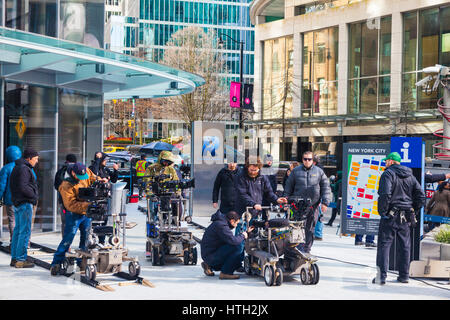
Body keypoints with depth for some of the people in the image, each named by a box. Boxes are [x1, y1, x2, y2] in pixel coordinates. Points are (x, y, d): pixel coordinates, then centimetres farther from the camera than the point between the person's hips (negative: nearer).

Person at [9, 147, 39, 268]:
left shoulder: (17, 168, 18)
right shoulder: (24, 169, -15)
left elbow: (13, 186, 20)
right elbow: (23, 187, -24)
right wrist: (34, 195, -12)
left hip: (17, 203, 11)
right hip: (25, 203, -11)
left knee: (17, 230, 14)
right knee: (25, 231, -8)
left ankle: (14, 258, 18)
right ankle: (20, 260, -8)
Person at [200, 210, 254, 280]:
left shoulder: (222, 222, 12)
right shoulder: (221, 226, -20)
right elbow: (233, 241, -29)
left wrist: (246, 232, 20)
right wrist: (243, 235, -10)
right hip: (210, 255, -11)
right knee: (236, 247, -25)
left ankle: (209, 265, 20)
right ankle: (225, 273, -16)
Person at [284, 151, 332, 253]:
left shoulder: (319, 172, 8)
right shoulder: (296, 171, 8)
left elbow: (326, 188, 8)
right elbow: (289, 186, 13)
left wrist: (325, 202, -1)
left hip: (313, 205, 0)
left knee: (310, 228, 2)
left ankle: (306, 249, 9)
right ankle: (296, 247, 2)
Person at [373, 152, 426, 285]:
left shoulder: (388, 173, -6)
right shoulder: (410, 176, 13)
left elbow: (385, 194, -19)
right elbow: (421, 196, 10)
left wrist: (382, 212, -12)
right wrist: (413, 211, 14)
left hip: (390, 215, -6)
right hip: (406, 218, 6)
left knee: (384, 244, -2)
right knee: (405, 246, 13)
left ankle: (381, 276, -8)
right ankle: (404, 275, 17)